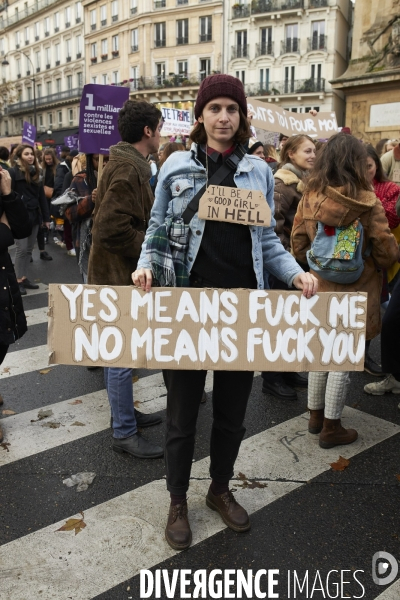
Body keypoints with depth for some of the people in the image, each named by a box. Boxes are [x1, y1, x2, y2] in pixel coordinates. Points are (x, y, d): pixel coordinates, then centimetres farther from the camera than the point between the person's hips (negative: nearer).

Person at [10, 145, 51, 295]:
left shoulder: (36, 173, 11)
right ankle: (18, 281, 3)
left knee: (29, 249, 10)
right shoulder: (13, 172, -8)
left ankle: (24, 278, 18)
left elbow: (42, 197, 13)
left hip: (34, 215, 6)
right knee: (22, 249, -5)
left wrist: (46, 217, 10)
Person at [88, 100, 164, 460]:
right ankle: (124, 433, 12)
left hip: (123, 274, 11)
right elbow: (112, 229, -28)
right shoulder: (126, 169, -20)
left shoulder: (129, 166, 15)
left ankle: (125, 413, 34)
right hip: (119, 276, -11)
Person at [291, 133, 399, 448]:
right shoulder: (368, 203, -14)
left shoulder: (309, 199, -6)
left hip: (319, 289, 4)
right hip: (354, 292, -3)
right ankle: (331, 427, 19)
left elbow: (298, 247, 0)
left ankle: (316, 415, 33)